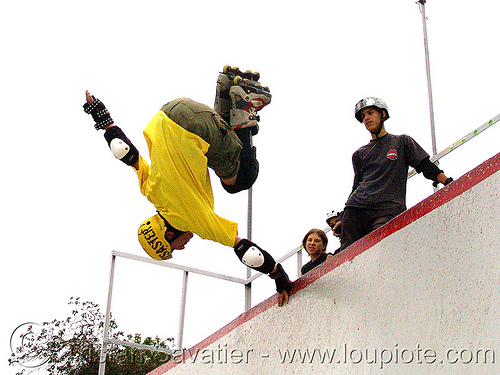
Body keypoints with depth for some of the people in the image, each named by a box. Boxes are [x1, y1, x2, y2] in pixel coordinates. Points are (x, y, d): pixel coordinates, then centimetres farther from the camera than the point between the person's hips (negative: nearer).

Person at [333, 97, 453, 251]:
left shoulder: (402, 142, 19)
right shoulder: (359, 154, 27)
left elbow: (426, 166, 11)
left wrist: (448, 182, -6)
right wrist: (342, 219, 17)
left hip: (388, 210, -3)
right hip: (356, 208, 3)